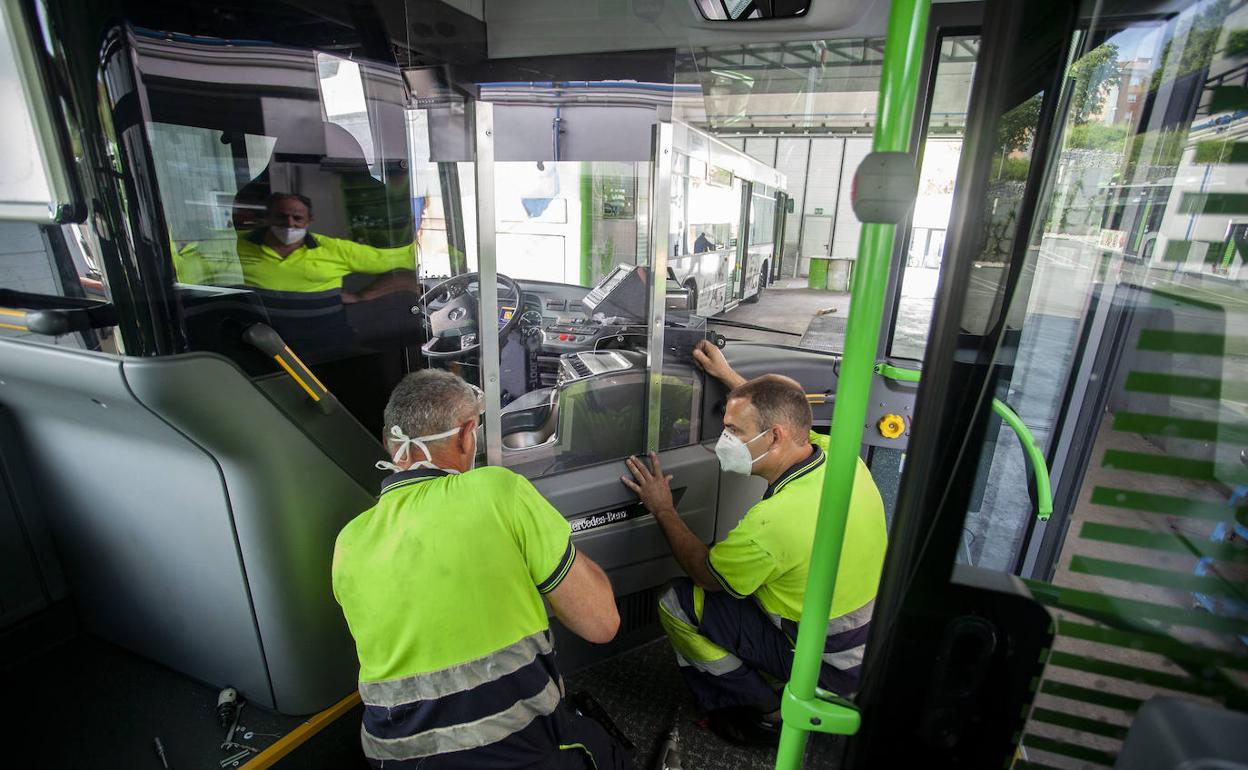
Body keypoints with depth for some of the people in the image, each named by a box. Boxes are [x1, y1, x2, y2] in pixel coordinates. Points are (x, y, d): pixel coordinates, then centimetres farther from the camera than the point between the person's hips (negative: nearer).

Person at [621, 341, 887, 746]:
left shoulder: (772, 520, -36)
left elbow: (703, 572, -15)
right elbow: (784, 416, 10)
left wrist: (662, 509, -5)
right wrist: (728, 375, 17)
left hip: (832, 666, -8)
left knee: (677, 605, -8)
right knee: (741, 576, 20)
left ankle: (766, 715, 9)